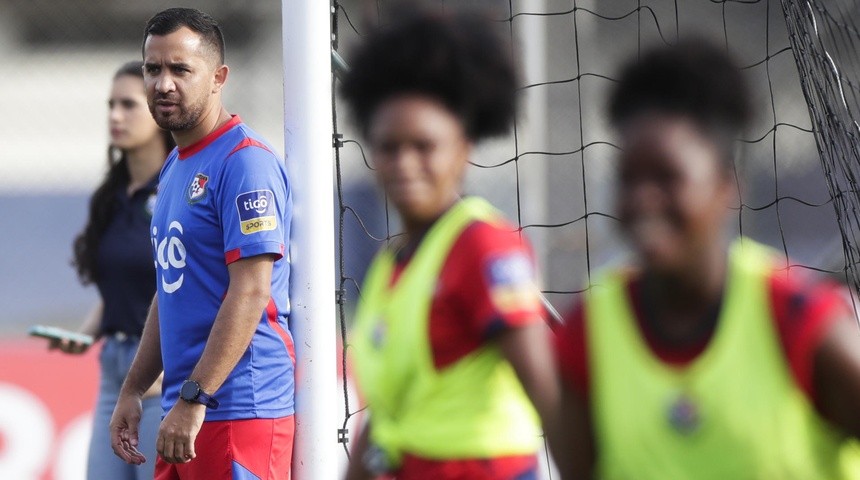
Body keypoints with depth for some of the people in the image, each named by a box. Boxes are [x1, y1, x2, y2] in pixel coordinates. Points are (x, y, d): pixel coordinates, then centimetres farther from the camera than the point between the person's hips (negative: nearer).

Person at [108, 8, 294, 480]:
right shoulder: (174, 167, 18)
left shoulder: (245, 162, -11)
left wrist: (194, 399, -22)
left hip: (238, 412, -9)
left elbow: (250, 293, -19)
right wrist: (132, 392, 19)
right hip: (188, 410, 9)